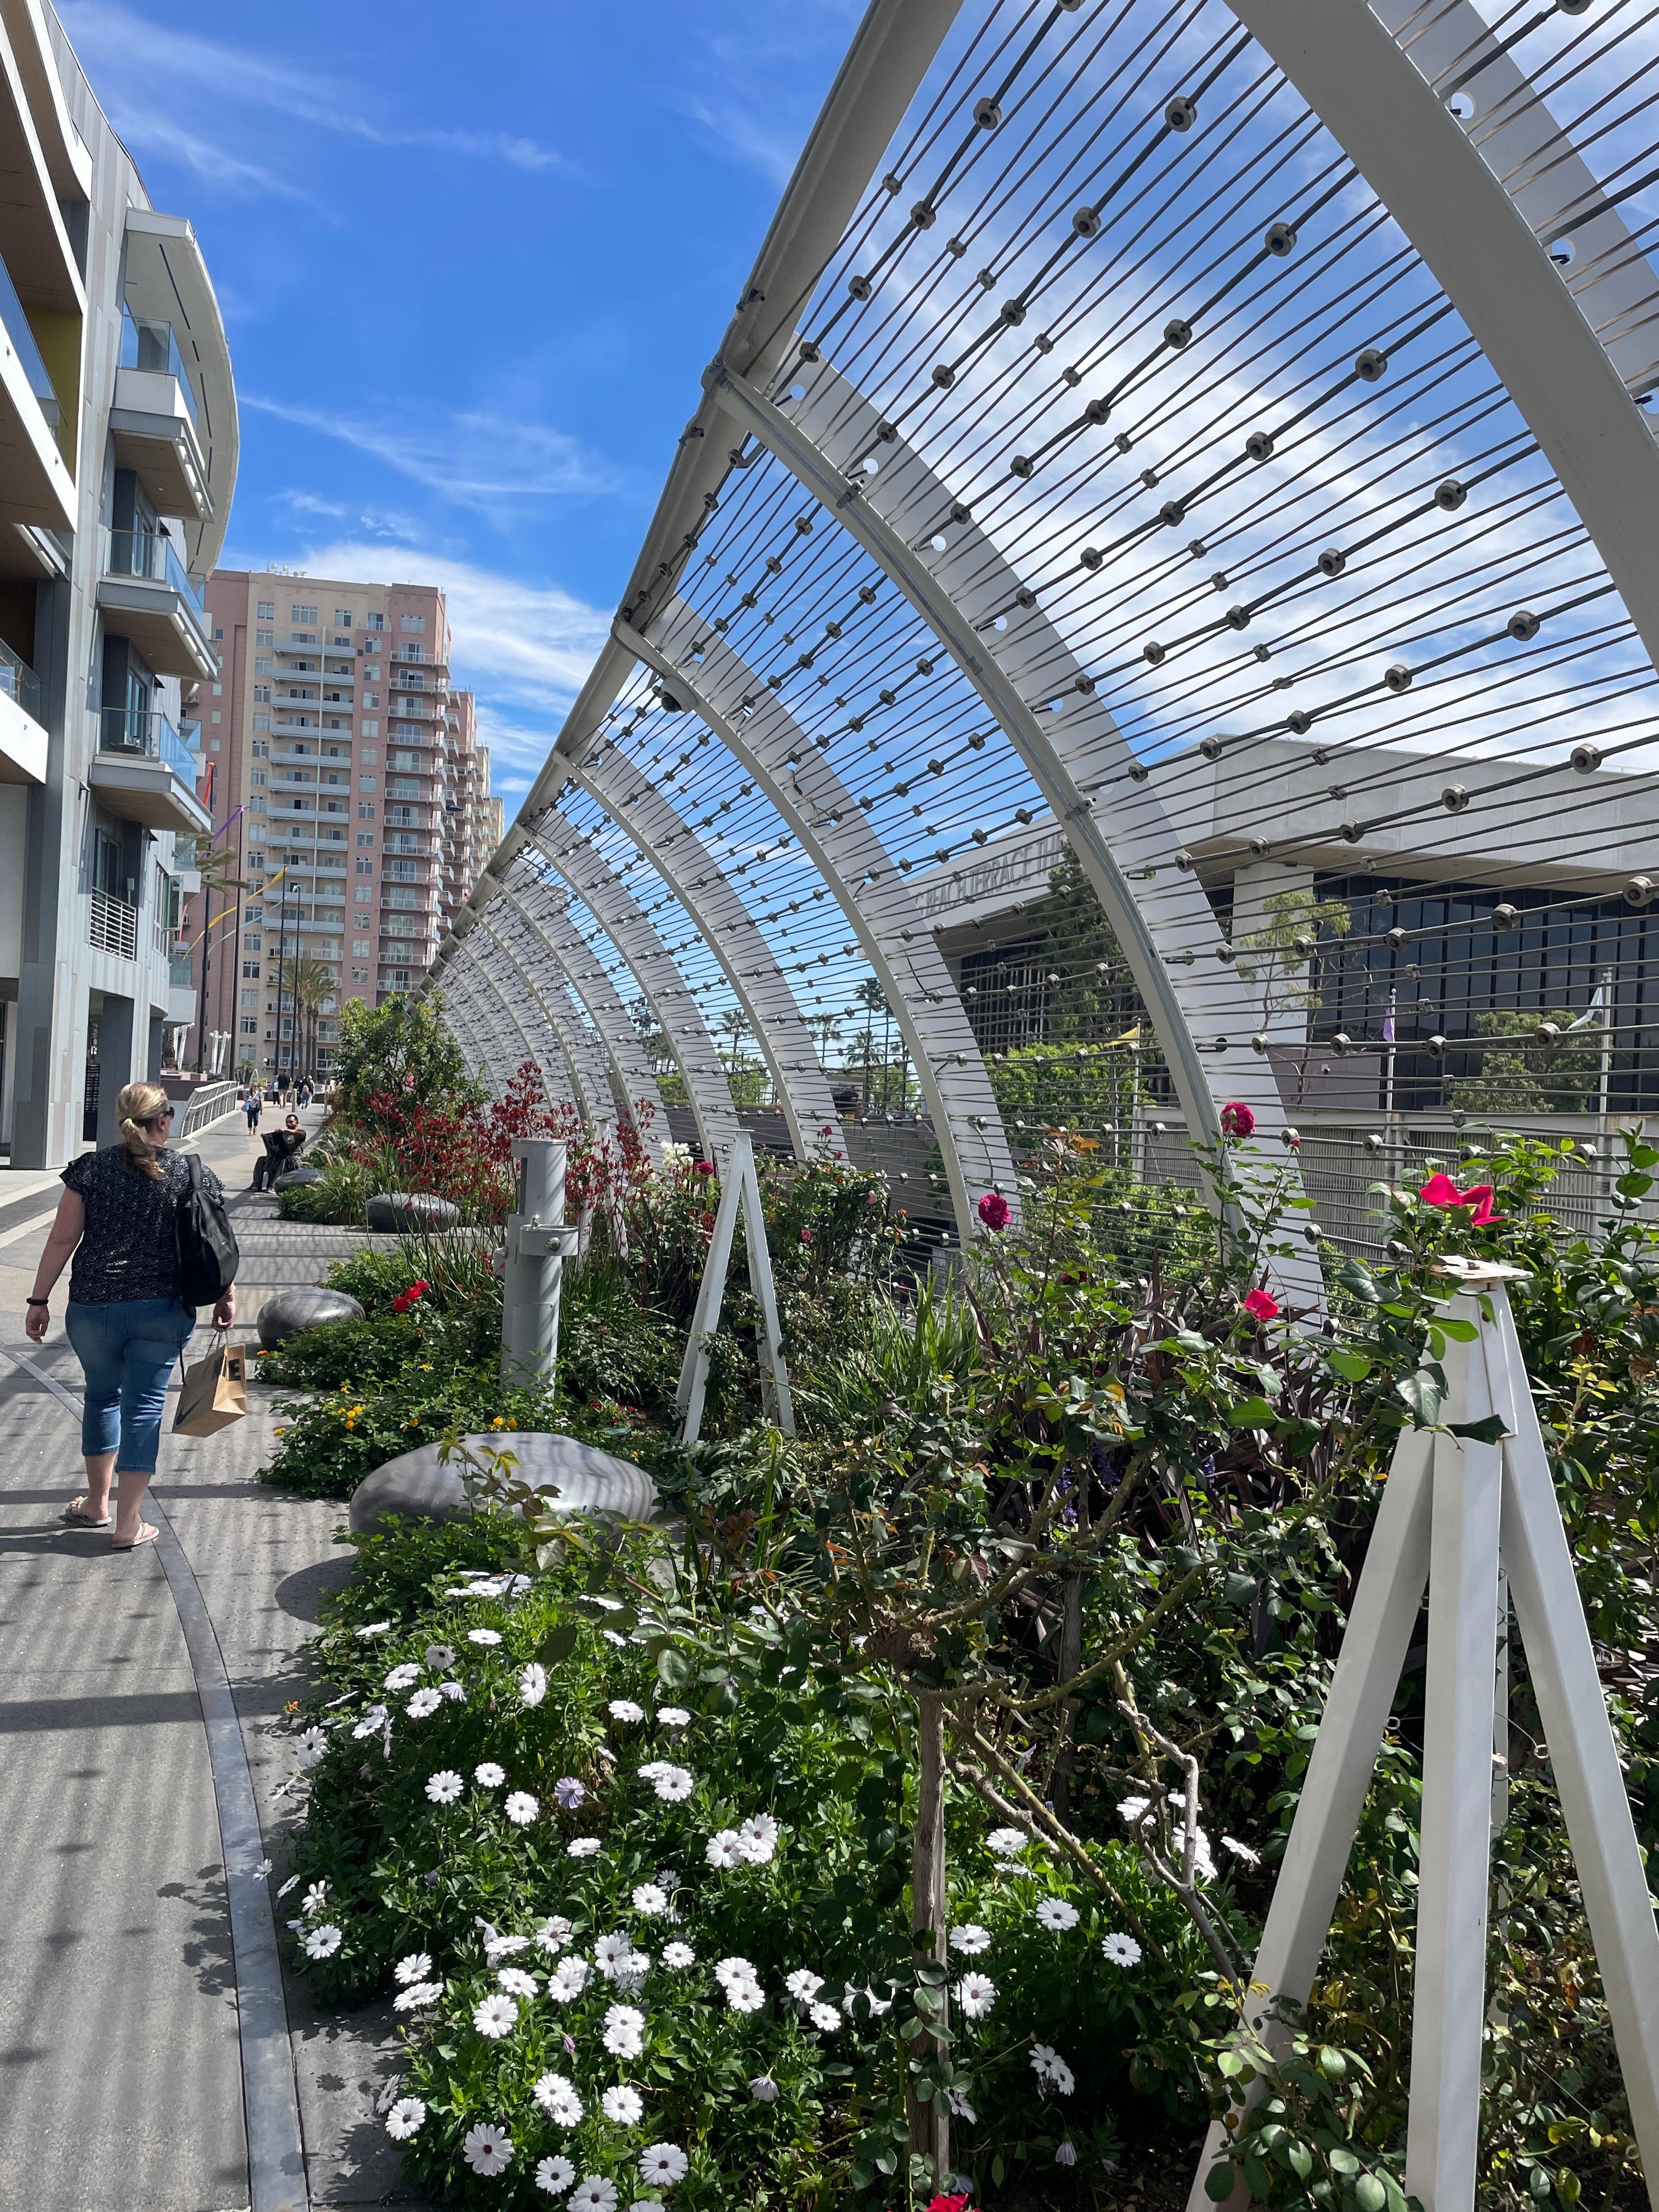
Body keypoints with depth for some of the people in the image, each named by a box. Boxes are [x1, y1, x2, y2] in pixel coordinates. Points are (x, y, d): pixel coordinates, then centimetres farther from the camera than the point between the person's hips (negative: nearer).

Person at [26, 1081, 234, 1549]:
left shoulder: (91, 1168, -2)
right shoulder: (192, 1175, -2)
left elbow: (63, 1240, -3)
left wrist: (40, 1300, 5)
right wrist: (226, 1297, 14)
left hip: (94, 1305, 1)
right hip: (163, 1311, -1)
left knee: (102, 1396, 21)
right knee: (144, 1407, 6)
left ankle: (97, 1503, 36)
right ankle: (128, 1523, 9)